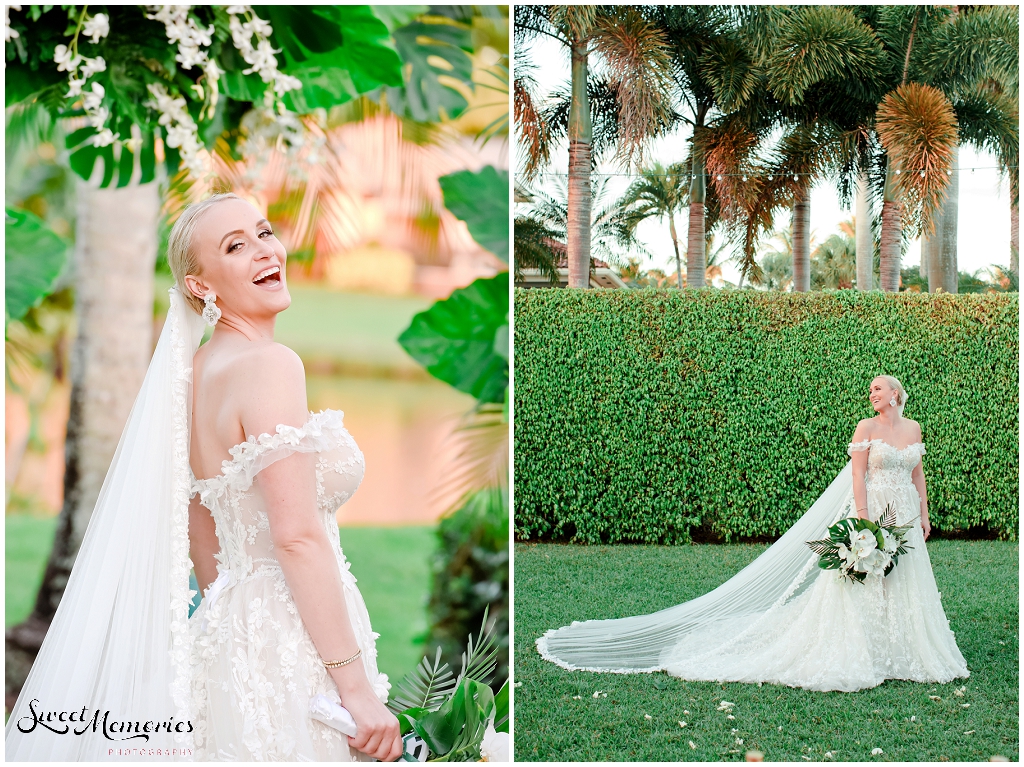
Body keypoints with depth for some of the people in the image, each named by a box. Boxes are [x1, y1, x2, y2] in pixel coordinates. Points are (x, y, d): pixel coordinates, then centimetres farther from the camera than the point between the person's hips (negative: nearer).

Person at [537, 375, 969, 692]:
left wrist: (924, 514, 12)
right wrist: (864, 521, -19)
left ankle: (902, 654, 14)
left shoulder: (913, 428, 11)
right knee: (865, 584, -6)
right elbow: (857, 476, -10)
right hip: (872, 513, -5)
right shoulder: (867, 427, -5)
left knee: (905, 584, 6)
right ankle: (860, 658, -1)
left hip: (906, 518, 5)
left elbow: (917, 474, 17)